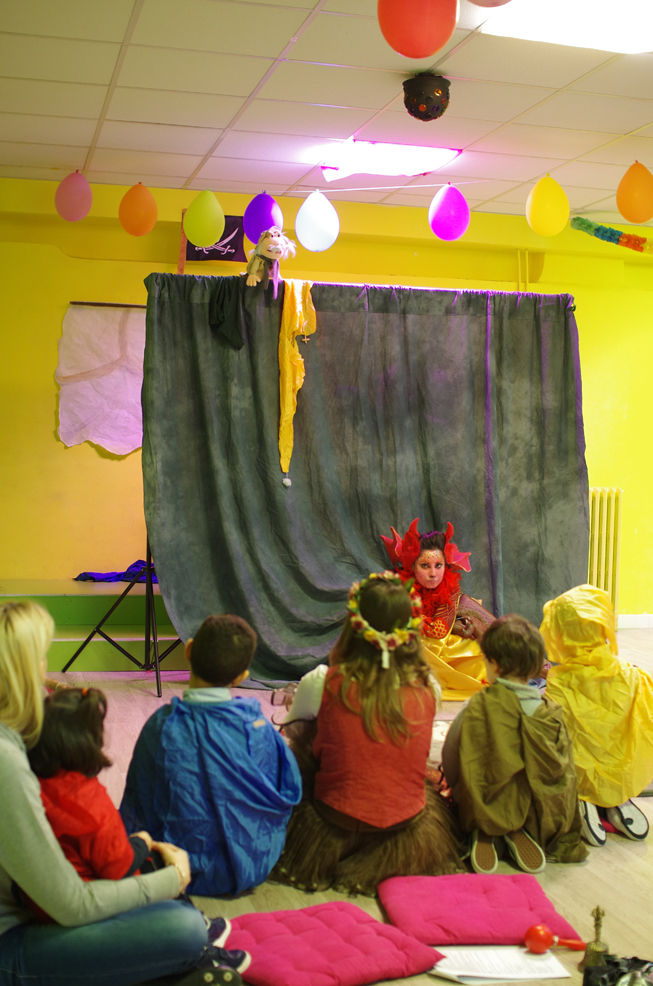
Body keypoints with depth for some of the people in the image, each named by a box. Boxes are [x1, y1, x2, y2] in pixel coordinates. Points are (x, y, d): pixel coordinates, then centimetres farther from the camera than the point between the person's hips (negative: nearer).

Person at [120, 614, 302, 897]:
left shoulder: (161, 727, -19)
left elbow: (136, 812, -8)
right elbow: (288, 795, -4)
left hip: (189, 874, -1)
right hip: (252, 870, 1)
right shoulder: (257, 726, -17)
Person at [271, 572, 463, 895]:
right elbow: (416, 758, 5)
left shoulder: (338, 681, -18)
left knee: (298, 744, 22)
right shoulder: (425, 688, -10)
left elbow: (319, 749, -5)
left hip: (339, 821, -4)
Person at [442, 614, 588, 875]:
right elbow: (565, 775, 1)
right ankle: (520, 832, 3)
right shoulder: (551, 713, -8)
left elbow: (452, 761, -9)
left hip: (487, 810, -3)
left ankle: (485, 835, -3)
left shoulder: (479, 705, -18)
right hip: (537, 813, 3)